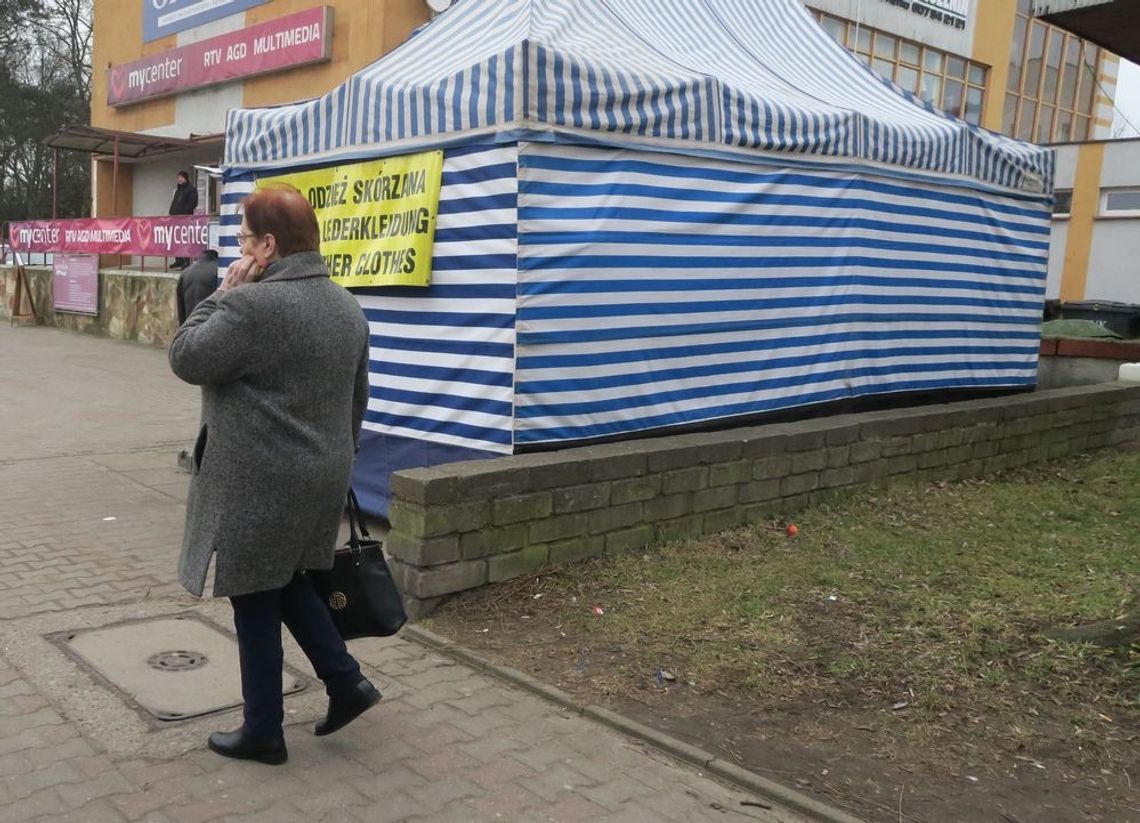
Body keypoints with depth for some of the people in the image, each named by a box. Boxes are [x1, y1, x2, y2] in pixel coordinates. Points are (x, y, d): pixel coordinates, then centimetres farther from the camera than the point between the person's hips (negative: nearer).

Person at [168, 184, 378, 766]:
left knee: (256, 603, 6)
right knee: (287, 583, 25)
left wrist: (222, 293, -4)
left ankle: (263, 733, 20)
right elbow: (357, 398, 14)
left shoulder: (252, 304, -20)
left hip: (259, 484, -8)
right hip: (321, 477, 8)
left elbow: (186, 359, -9)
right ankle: (346, 681, 23)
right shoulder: (346, 306, 8)